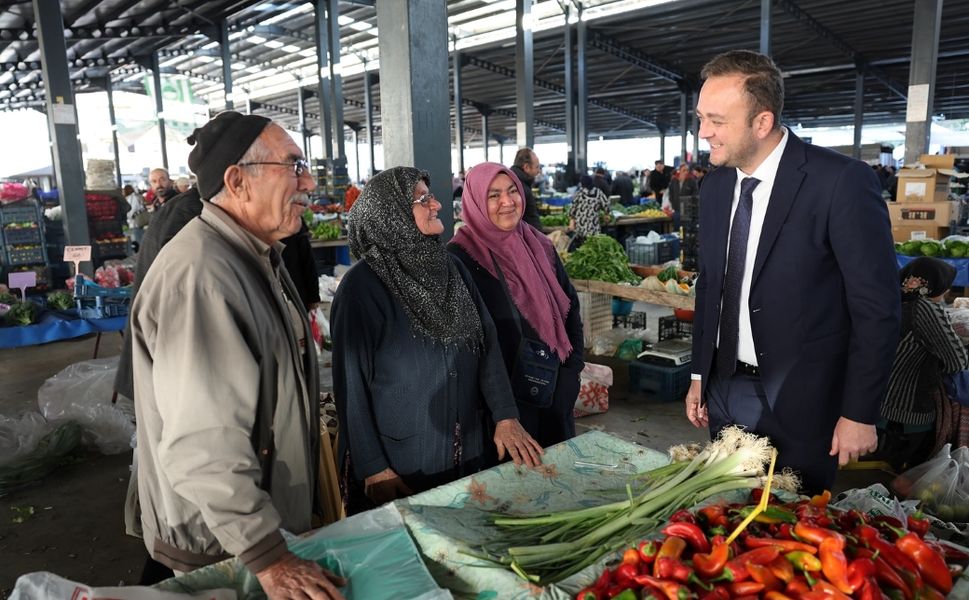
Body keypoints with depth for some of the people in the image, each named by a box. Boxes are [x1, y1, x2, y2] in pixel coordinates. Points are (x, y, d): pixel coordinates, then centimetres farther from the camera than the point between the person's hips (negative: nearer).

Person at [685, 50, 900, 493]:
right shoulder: (715, 185, 3)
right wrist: (699, 376, 11)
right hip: (725, 391, 5)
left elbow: (877, 307, -13)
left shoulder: (842, 182, -15)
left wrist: (859, 413, -11)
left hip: (801, 401, -5)